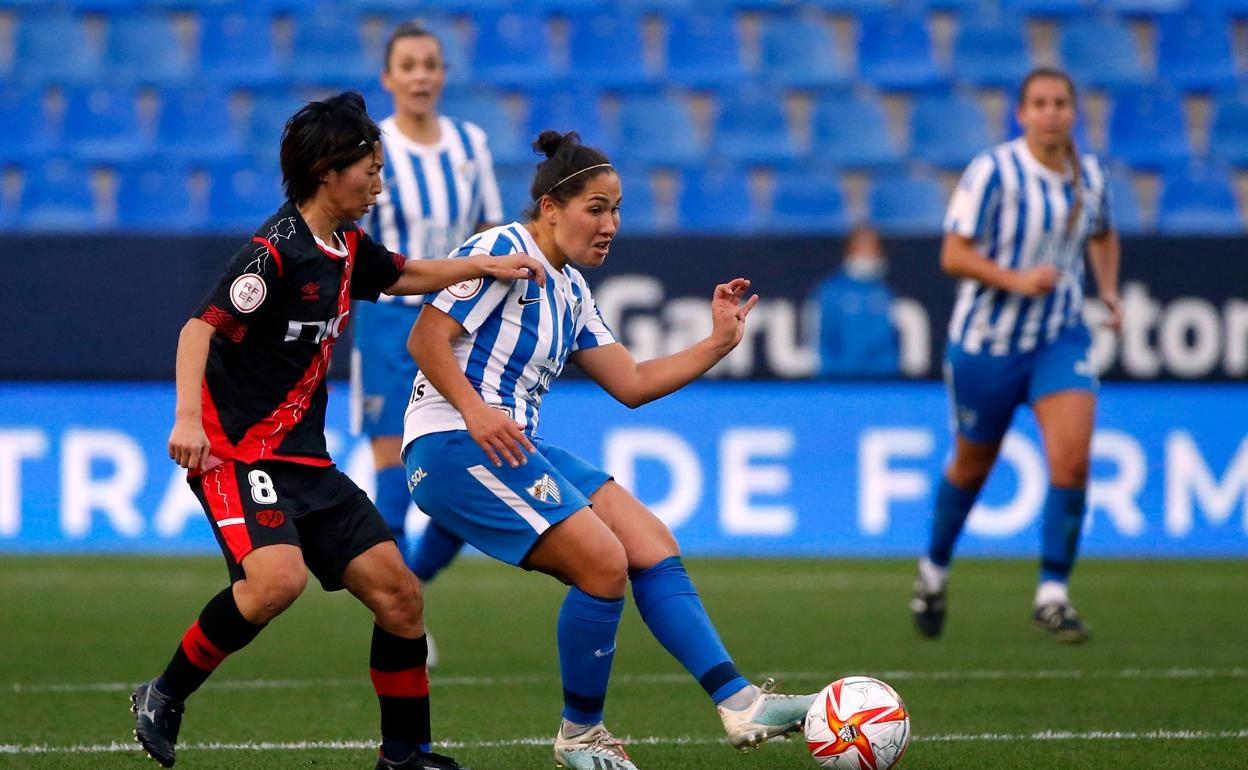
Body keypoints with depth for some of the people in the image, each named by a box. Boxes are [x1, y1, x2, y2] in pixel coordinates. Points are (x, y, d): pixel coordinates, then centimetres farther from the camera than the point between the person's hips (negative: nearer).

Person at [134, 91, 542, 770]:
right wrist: (188, 417, -38)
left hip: (306, 459, 9)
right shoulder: (276, 251, -17)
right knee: (278, 578, -32)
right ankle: (164, 699, -12)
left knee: (398, 593, 3)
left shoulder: (345, 249, 10)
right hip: (237, 452, -9)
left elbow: (406, 276, 32)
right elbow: (200, 327, -25)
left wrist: (484, 267, 23)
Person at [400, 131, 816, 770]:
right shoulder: (502, 251, -9)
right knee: (603, 561, -18)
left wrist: (719, 342, 13)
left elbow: (631, 383, 19)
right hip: (453, 447, -9)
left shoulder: (570, 290, 19)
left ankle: (739, 703, -5)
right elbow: (425, 339, -15)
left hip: (515, 448, 9)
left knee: (652, 546, -2)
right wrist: (475, 412, -27)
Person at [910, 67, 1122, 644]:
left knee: (1071, 457, -16)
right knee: (972, 465, 12)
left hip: (1060, 337, 3)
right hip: (986, 339, -3)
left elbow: (1102, 236, 22)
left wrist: (1109, 290, 6)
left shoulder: (1089, 175, 1)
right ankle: (934, 571, 38)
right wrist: (1018, 280, -28)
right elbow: (954, 255, -16)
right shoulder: (992, 172, -15)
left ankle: (1052, 595, -7)